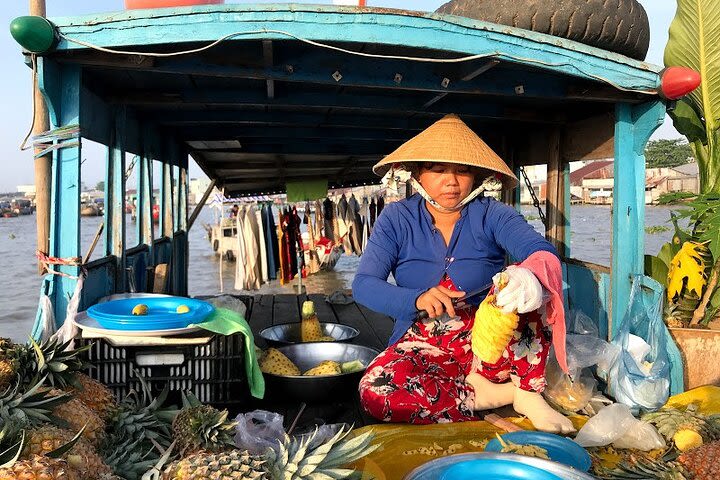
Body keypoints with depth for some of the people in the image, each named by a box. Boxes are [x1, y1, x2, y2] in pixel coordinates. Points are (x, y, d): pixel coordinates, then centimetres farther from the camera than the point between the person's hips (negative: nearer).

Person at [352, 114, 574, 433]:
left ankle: (530, 391, -15)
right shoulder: (397, 219, -2)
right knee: (375, 391, -31)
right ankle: (510, 395, -18)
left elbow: (543, 252, -21)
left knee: (524, 291, -26)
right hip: (423, 346, 1)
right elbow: (363, 285, -11)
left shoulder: (491, 215, -4)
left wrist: (531, 275, -48)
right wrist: (417, 298, -32)